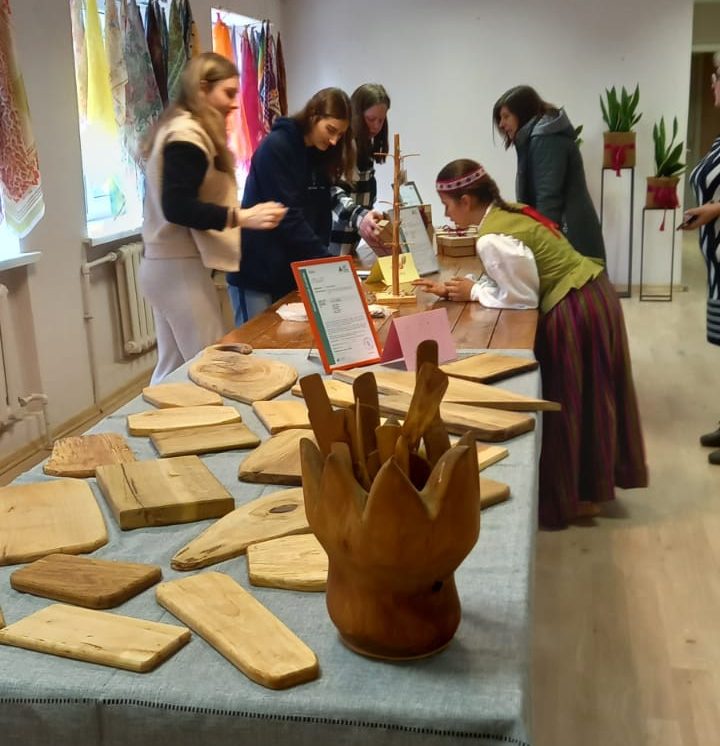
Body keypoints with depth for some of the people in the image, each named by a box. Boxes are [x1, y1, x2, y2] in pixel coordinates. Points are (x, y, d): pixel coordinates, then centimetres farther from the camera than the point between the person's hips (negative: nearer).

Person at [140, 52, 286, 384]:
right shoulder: (187, 135, -14)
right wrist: (241, 217, -26)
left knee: (173, 368, 13)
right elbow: (177, 207, -21)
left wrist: (238, 215, 18)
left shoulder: (180, 129, 18)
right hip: (179, 266, -11)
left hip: (165, 264, 11)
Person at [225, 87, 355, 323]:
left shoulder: (320, 156, 9)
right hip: (257, 272, -7)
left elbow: (320, 217, 6)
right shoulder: (276, 146, -13)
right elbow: (287, 216, -20)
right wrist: (326, 262, -21)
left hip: (292, 273, 7)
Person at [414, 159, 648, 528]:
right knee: (587, 399, 20)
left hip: (573, 311, -10)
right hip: (593, 294, 10)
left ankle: (568, 499, 22)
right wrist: (453, 287, 5)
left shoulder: (492, 240, -22)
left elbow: (522, 297, -15)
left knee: (568, 404, 6)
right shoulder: (507, 212, 8)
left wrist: (473, 293, -6)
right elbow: (508, 278, 13)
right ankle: (591, 484, 35)